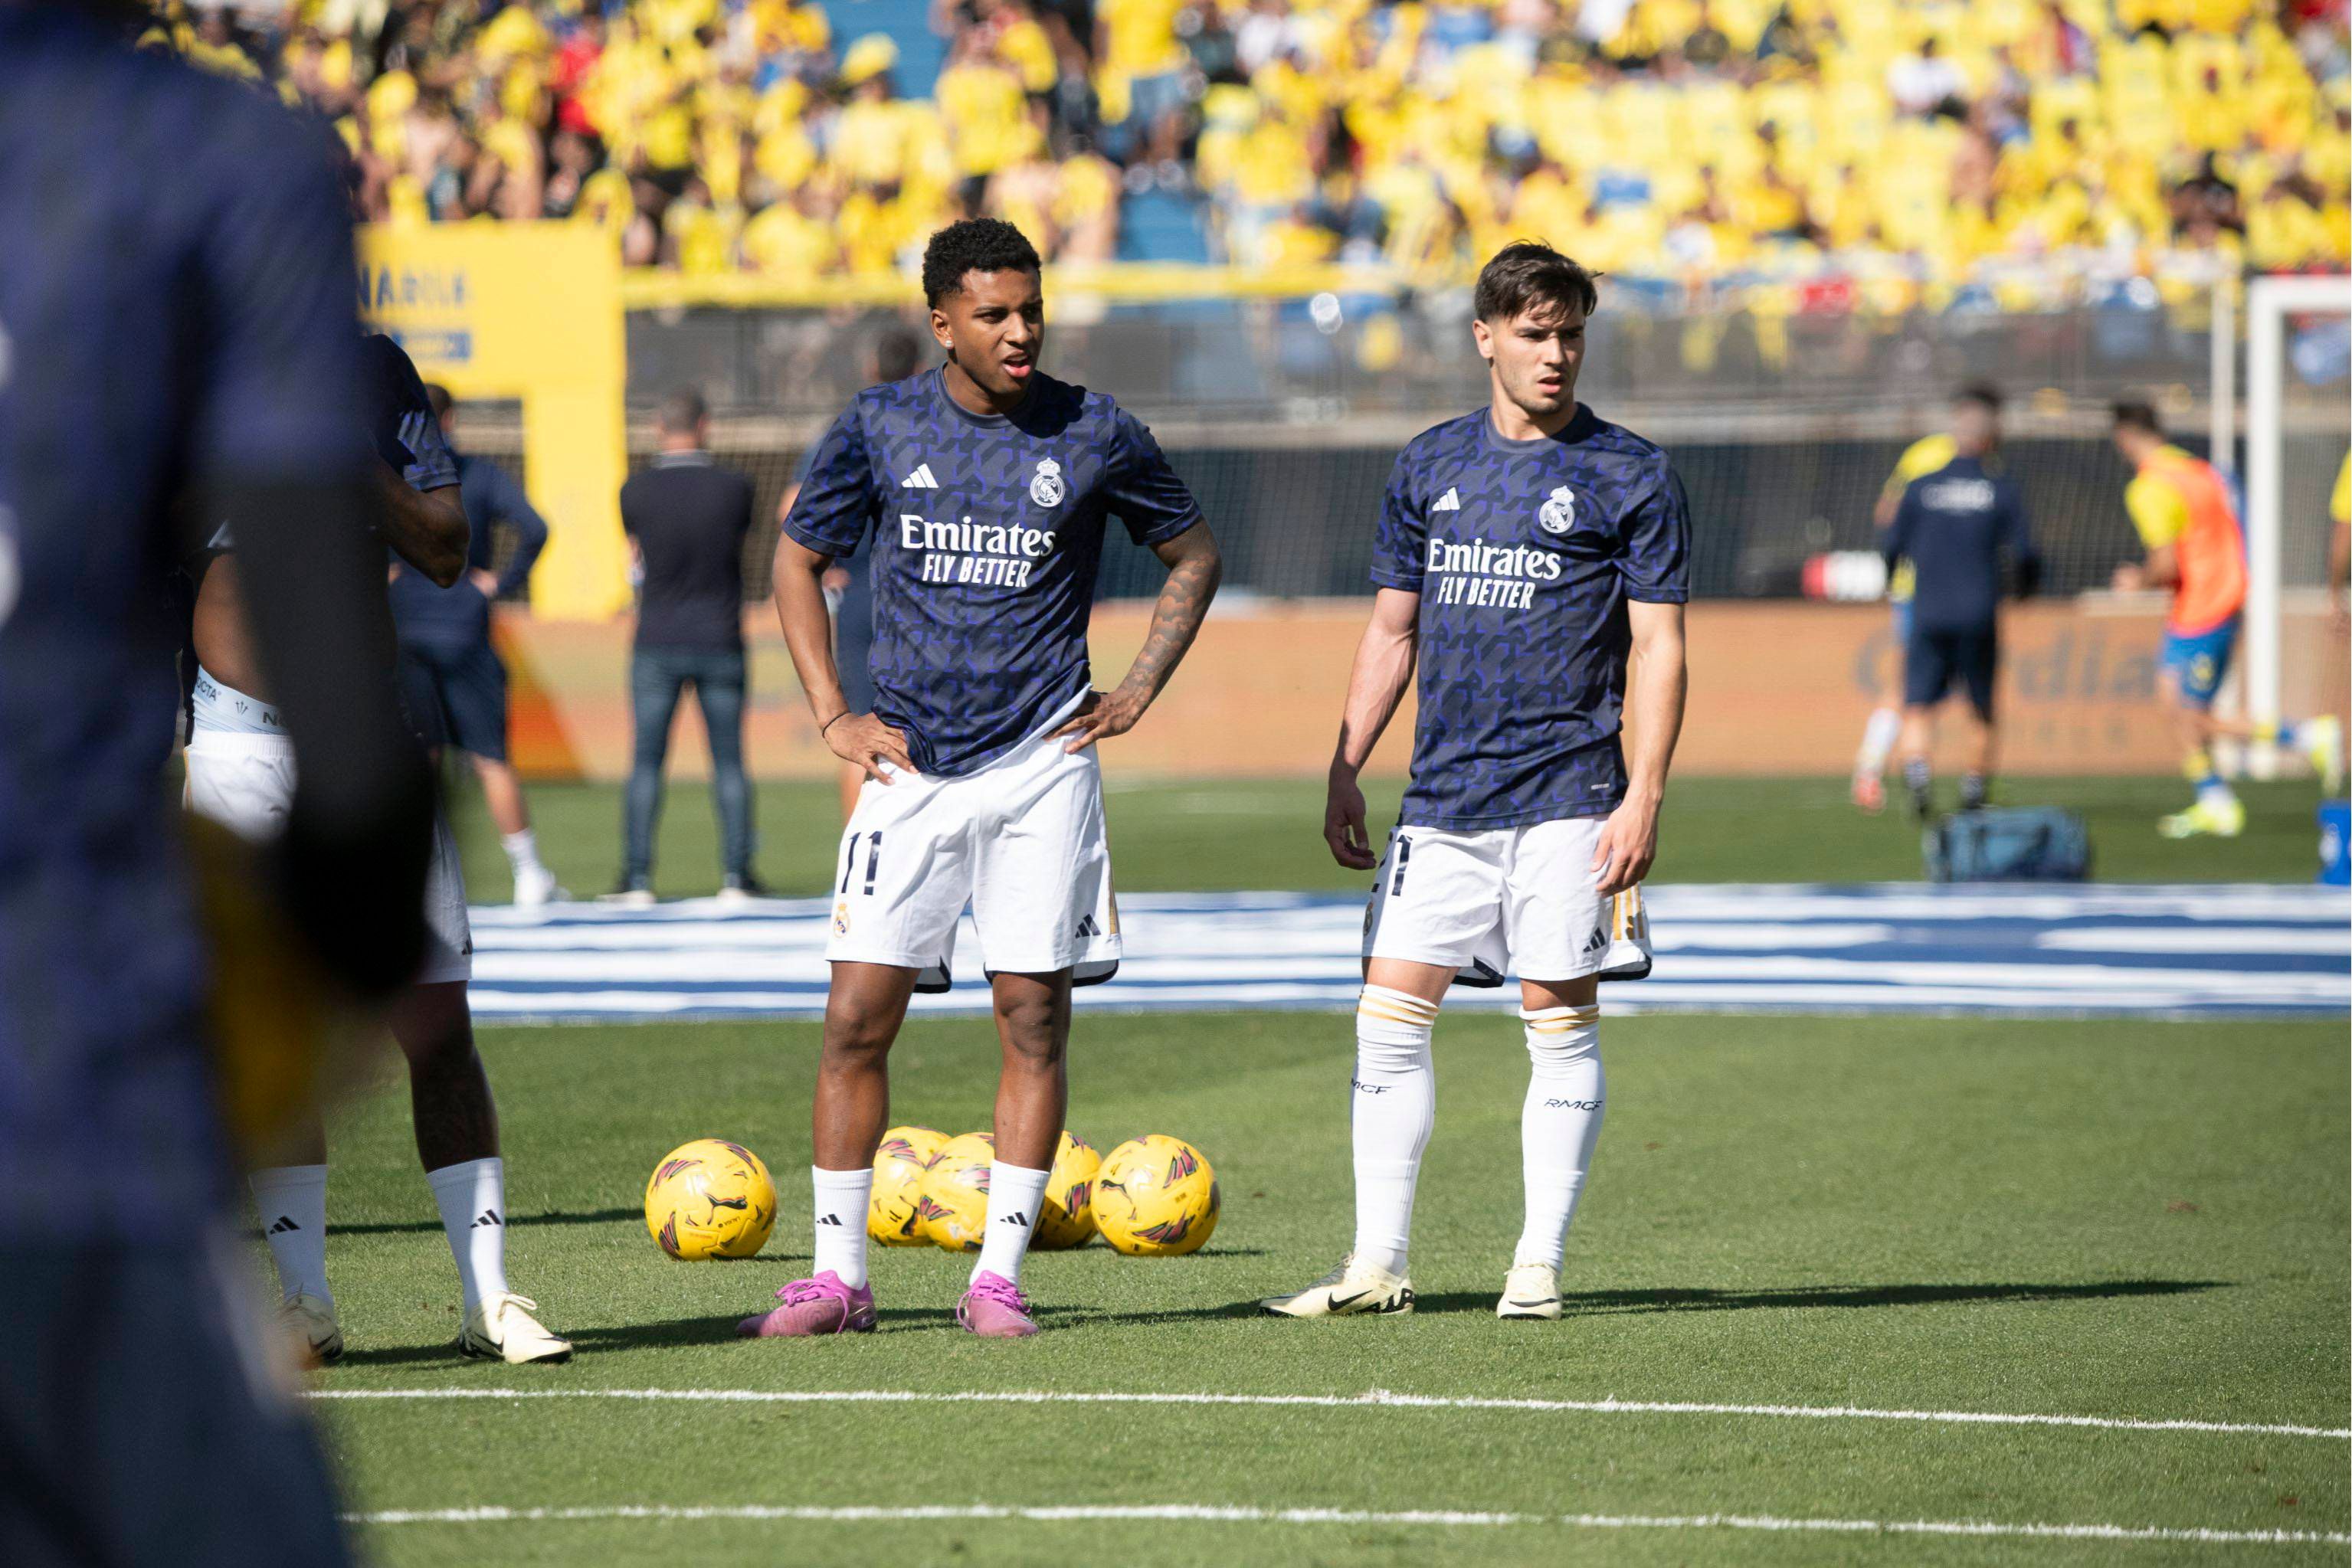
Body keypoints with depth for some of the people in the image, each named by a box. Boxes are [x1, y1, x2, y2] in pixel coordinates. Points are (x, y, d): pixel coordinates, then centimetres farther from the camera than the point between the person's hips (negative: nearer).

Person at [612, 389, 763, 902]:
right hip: (721, 642, 0)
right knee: (729, 761, 7)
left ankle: (638, 877, 2)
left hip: (657, 643, 0)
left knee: (647, 759, 5)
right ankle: (737, 874, 4)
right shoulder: (734, 488, -7)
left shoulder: (636, 491, -7)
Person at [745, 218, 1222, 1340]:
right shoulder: (880, 427, 1)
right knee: (858, 1017, -4)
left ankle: (997, 1276, 6)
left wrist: (1136, 693, 6)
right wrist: (833, 715, 5)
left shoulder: (1095, 435, 0)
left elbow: (1193, 555, 14)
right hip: (910, 765, 1)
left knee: (1033, 1021, -1)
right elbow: (798, 562, 14)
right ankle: (838, 1276, 3)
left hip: (1042, 766, 0)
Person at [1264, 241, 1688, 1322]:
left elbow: (1657, 647, -3)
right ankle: (1378, 1264, 5)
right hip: (1442, 799, 4)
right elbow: (1392, 632, 18)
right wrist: (1345, 773, 13)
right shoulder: (1430, 465, 12)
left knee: (1559, 1023, -2)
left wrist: (1643, 799, -11)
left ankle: (1539, 1264, 5)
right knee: (1389, 1017, 0)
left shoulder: (1629, 477, 0)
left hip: (1566, 798, -4)